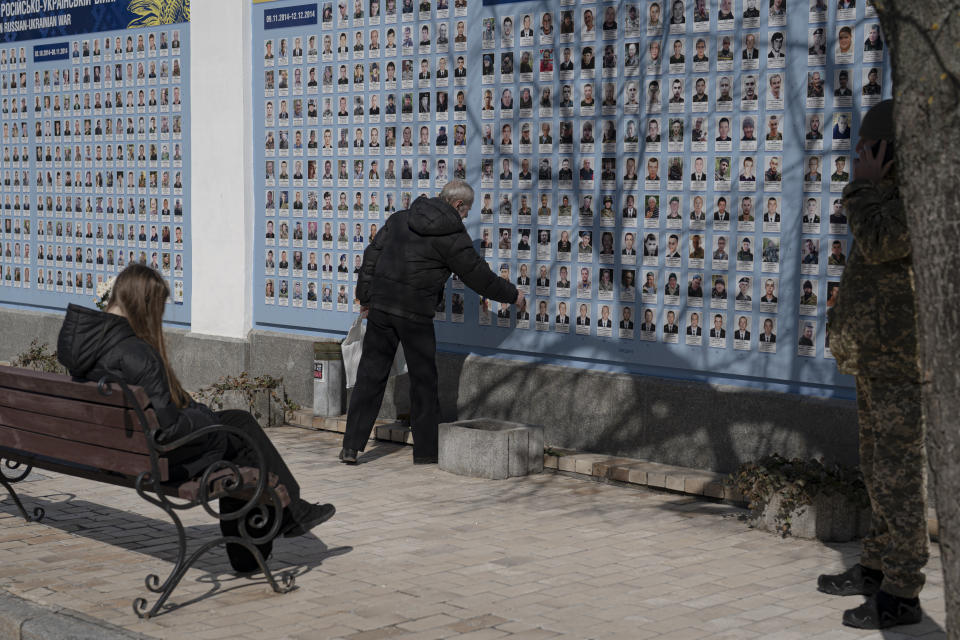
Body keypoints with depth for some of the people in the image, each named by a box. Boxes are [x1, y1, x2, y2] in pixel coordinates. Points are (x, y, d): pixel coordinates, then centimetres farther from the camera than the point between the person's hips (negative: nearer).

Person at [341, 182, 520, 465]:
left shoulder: (400, 218, 10)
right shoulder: (453, 237, -7)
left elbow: (373, 253, 10)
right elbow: (479, 277, -1)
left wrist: (366, 295, 16)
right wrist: (512, 295, 15)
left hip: (380, 305, 5)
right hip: (415, 313, -5)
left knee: (370, 376, 7)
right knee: (423, 379, 9)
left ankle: (351, 446, 3)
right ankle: (426, 450, 15)